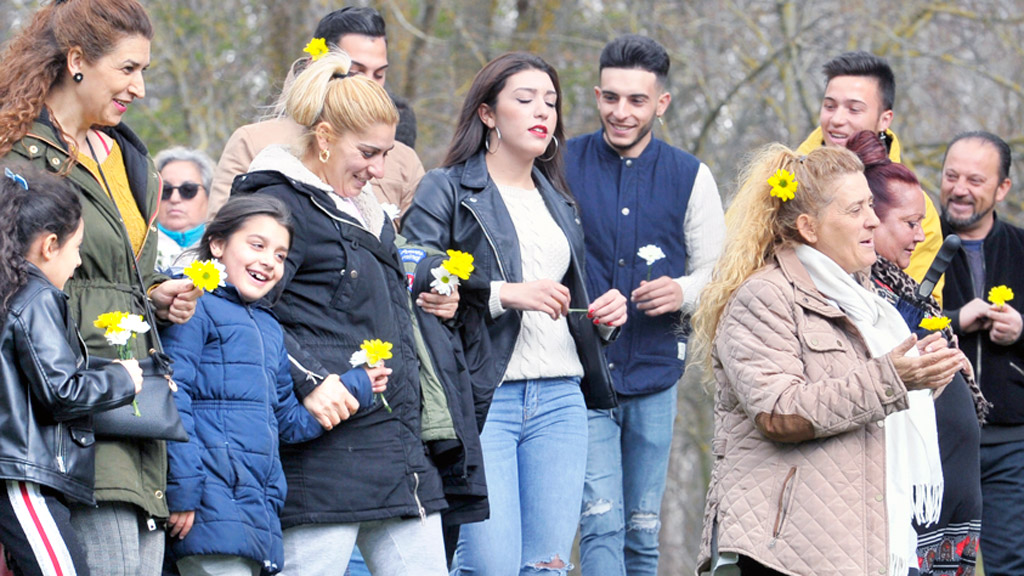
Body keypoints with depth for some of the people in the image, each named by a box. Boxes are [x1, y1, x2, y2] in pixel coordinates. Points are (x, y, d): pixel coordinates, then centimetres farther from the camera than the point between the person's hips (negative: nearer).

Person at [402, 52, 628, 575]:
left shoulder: (558, 202, 23)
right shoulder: (446, 190, 2)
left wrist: (603, 314, 10)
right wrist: (504, 293, -17)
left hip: (559, 400, 6)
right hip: (482, 395, -6)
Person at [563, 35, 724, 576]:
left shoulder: (691, 177, 5)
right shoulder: (562, 166, 0)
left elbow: (718, 272, 10)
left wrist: (683, 292, -12)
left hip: (653, 374, 3)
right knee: (601, 526, -13)